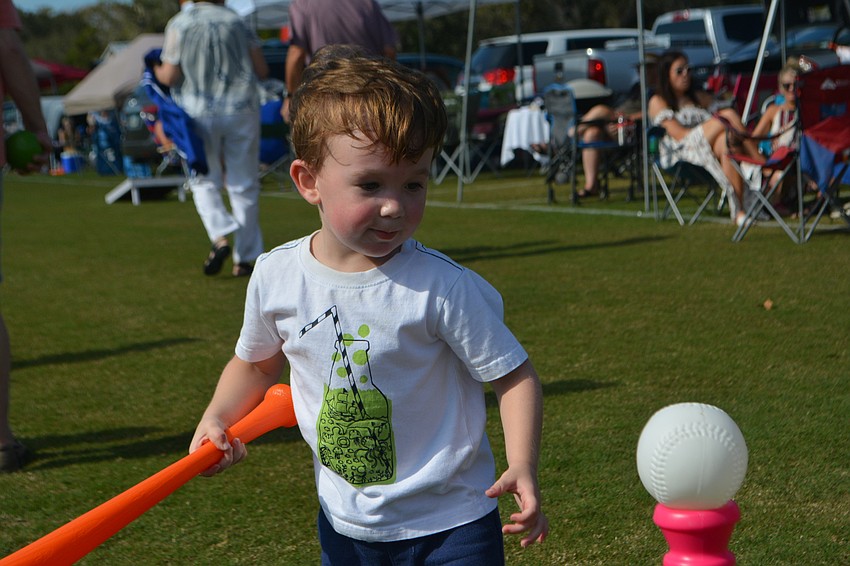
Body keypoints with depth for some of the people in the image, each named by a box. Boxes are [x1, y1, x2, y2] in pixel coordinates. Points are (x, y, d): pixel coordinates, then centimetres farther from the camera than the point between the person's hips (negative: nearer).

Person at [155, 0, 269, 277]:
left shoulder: (179, 25, -3)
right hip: (241, 109, 1)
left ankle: (220, 236, -10)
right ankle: (245, 258, 9)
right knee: (244, 186, 8)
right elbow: (262, 70, 2)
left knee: (204, 179, 14)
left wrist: (156, 70, 16)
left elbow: (171, 76, -6)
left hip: (198, 111, -1)